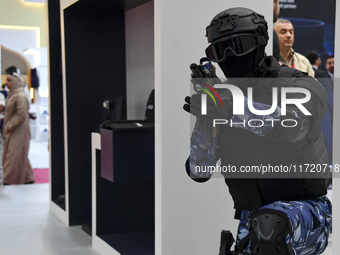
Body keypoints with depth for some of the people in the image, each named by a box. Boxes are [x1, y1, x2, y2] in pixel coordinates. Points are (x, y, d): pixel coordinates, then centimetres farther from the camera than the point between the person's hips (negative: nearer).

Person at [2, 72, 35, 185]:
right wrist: (6, 127, 10)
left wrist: (10, 127, -17)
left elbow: (21, 115, -22)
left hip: (18, 132, -10)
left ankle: (9, 181, 1)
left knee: (14, 157, -4)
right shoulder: (12, 95, 12)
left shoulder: (20, 96, -17)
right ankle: (28, 179, 23)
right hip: (12, 131, 10)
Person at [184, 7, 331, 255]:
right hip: (251, 223, 5)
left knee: (267, 223, -35)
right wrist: (205, 121, -17)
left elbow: (293, 125, -32)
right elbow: (199, 171, -2)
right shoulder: (225, 97, 4)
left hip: (306, 213, -5)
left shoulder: (299, 86, -8)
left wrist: (234, 106, -40)